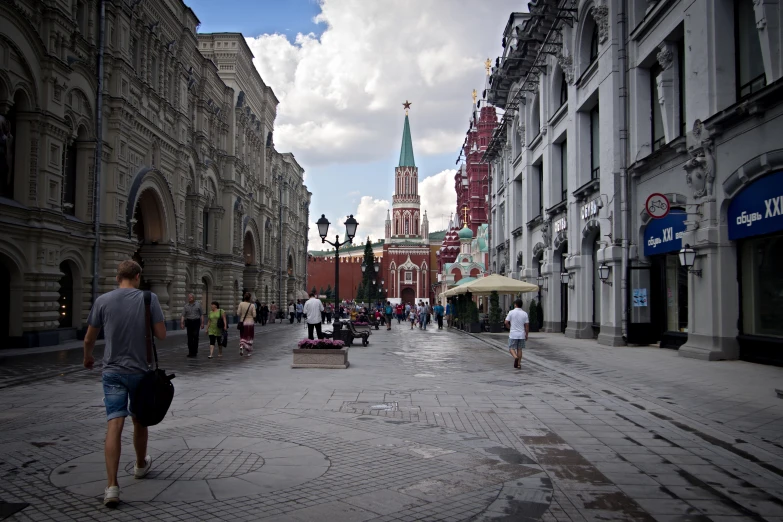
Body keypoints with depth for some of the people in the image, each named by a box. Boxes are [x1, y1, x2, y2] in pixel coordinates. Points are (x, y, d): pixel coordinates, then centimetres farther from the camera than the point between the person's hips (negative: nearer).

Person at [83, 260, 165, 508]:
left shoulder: (103, 301, -2)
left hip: (112, 371, 0)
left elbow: (89, 338, 6)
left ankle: (112, 486, -14)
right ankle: (140, 465, 40)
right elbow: (161, 334, -6)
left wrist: (87, 357, 26)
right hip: (140, 370, 0)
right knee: (139, 420, 19)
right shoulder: (149, 298, -7)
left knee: (114, 425, -6)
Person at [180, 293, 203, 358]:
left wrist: (202, 323, -2)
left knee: (195, 337, -9)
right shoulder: (186, 306, 7)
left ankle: (195, 351, -2)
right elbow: (183, 315, 2)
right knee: (189, 338, 4)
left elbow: (201, 314, 3)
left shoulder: (198, 304, 3)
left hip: (196, 322, -2)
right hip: (189, 322, 2)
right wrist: (182, 323, -9)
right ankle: (190, 352, 12)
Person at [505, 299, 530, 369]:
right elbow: (527, 325, -1)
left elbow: (506, 322, -7)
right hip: (521, 335, 3)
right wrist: (526, 335, 8)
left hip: (513, 334, -3)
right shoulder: (525, 313, 0)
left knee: (511, 348, 4)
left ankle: (515, 357, -23)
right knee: (519, 349, 12)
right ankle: (519, 364, 12)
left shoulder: (511, 312, -7)